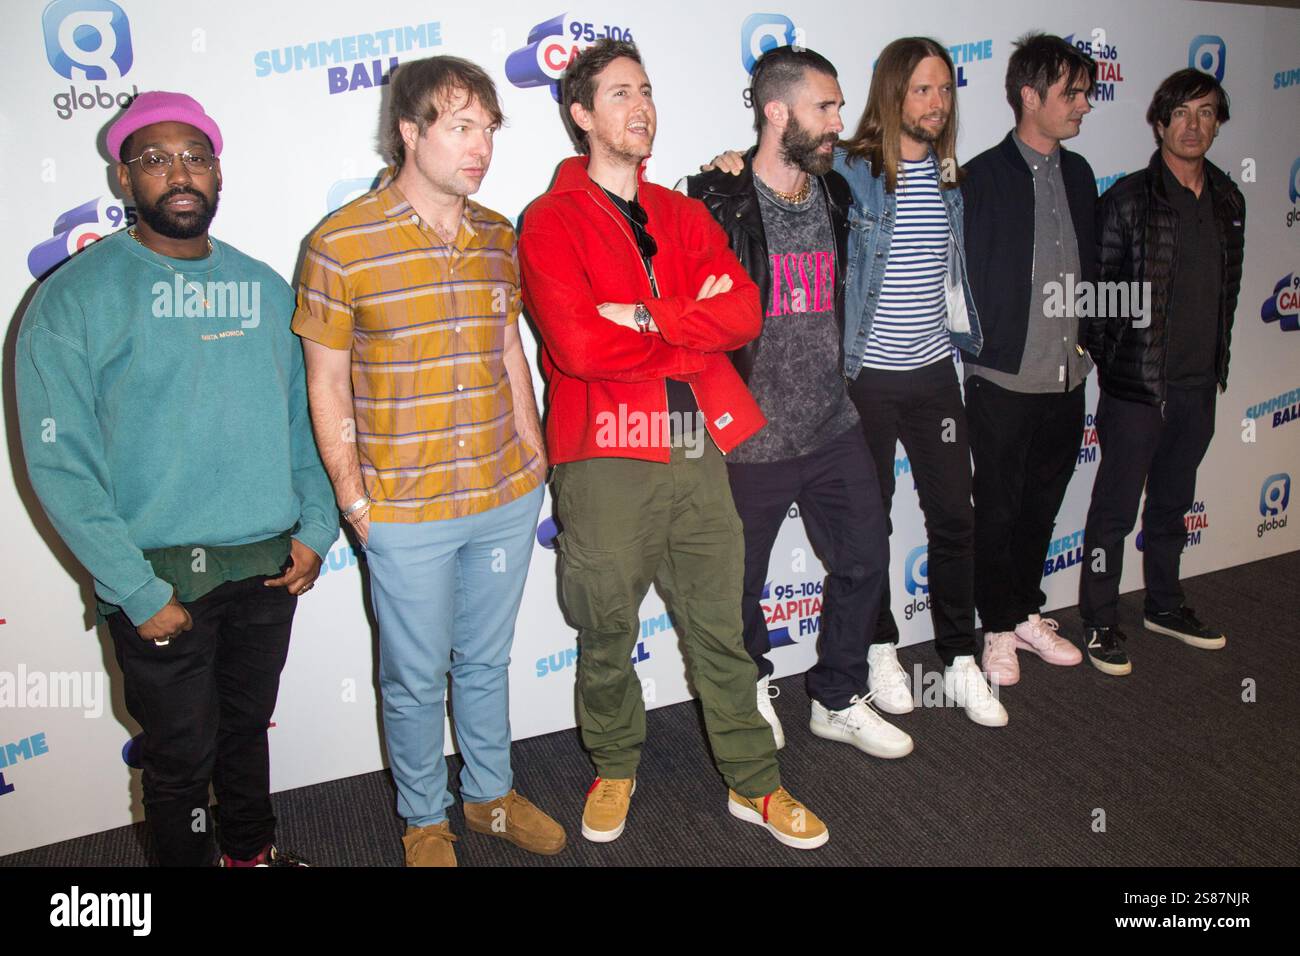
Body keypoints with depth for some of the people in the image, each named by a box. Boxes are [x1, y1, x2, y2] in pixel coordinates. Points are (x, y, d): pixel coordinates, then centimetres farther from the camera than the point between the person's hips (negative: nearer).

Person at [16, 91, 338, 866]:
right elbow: (59, 464, -12)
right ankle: (190, 860, 35)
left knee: (248, 728, 22)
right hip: (161, 577, -4)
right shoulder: (74, 298, -9)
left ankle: (254, 849, 45)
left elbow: (304, 416, 9)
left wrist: (316, 527, -1)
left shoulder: (263, 287, 6)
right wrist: (137, 591, -15)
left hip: (269, 567, 4)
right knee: (182, 755, 10)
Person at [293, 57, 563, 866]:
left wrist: (533, 457, 10)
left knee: (487, 660, 21)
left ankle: (491, 794, 42)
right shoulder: (342, 244, -11)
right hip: (406, 512, -4)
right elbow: (327, 384, -6)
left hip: (508, 499, 4)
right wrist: (353, 499, -7)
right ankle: (425, 820, 35)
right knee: (417, 677, 12)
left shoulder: (498, 237, 4)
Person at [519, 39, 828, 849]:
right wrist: (694, 329, -8)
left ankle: (755, 784, 28)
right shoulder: (552, 221, -2)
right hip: (605, 460, -4)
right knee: (608, 638, 11)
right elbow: (578, 344, -18)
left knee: (721, 630, 13)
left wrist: (646, 317, -15)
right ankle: (615, 768, 35)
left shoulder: (684, 217, 14)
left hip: (699, 449, 4)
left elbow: (745, 312, -2)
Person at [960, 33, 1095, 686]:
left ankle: (1028, 612, 32)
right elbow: (968, 277, -10)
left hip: (1066, 379, 6)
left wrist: (1083, 340, 11)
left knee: (1041, 505, 17)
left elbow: (1089, 267, 17)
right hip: (1004, 381, -6)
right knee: (998, 510, 6)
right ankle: (999, 629, 20)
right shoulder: (984, 176, -9)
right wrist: (983, 352, -9)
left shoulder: (1078, 173, 11)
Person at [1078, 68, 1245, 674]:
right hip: (1136, 385, -6)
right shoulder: (1129, 199, -10)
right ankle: (1099, 622, 13)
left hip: (1199, 385, 6)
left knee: (1173, 502, 18)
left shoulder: (1229, 200, 9)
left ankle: (1163, 605, 34)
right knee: (1115, 509, 1)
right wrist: (1107, 361, -7)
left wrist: (1217, 358, 14)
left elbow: (1228, 287, 17)